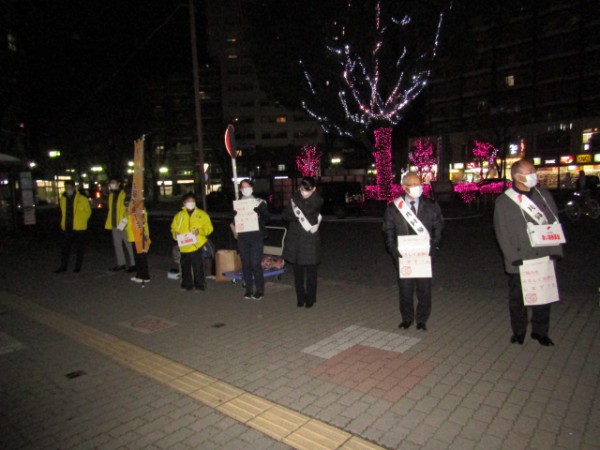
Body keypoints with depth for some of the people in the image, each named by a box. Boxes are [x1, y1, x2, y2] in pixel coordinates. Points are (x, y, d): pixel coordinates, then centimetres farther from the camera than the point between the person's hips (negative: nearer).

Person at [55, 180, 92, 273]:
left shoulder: (82, 199, -7)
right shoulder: (63, 198, 9)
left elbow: (88, 211, 0)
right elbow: (63, 212, 20)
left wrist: (81, 221, -2)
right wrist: (63, 223, 14)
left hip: (78, 228, -5)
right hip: (66, 228, 5)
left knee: (79, 248, 4)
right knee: (64, 248, 10)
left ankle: (78, 267, 16)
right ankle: (63, 266, 21)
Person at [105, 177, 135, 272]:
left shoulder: (124, 194, -12)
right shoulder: (111, 195, 13)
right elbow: (111, 209, 20)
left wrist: (124, 221, -21)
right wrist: (110, 222, 15)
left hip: (123, 225, -8)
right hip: (114, 225, 8)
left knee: (128, 244, -1)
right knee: (117, 245, 13)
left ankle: (133, 264, 7)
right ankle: (121, 263, 24)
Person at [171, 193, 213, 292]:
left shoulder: (202, 214, 5)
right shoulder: (179, 215, 12)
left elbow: (209, 227, 1)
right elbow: (173, 228, 17)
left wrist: (200, 231, -17)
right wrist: (175, 234, -5)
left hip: (196, 246, -3)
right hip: (184, 247, 3)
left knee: (198, 267, -1)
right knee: (185, 267, 11)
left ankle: (200, 285, 11)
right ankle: (187, 285, 24)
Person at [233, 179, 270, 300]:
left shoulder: (260, 202, 5)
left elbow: (266, 219, 1)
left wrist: (259, 214, -18)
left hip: (256, 237, -3)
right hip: (242, 237, 3)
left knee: (255, 264, -8)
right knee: (246, 264, 5)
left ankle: (260, 290, 3)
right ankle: (248, 289, 16)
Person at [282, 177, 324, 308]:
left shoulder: (318, 201, -6)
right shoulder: (296, 197, 3)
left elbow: (308, 210, -25)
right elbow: (284, 215, -2)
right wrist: (298, 217, -17)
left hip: (310, 241, -3)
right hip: (295, 240, 3)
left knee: (310, 271, 6)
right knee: (298, 271, 10)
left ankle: (310, 298, 22)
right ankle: (300, 298, 24)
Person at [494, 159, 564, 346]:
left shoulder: (544, 195, 7)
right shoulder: (503, 201, -4)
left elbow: (554, 223, 9)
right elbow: (502, 233, -6)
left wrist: (555, 250, 1)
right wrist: (514, 257, -12)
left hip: (544, 257, 3)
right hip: (519, 260, -3)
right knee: (517, 297, 9)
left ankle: (540, 331, 29)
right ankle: (519, 331, 27)